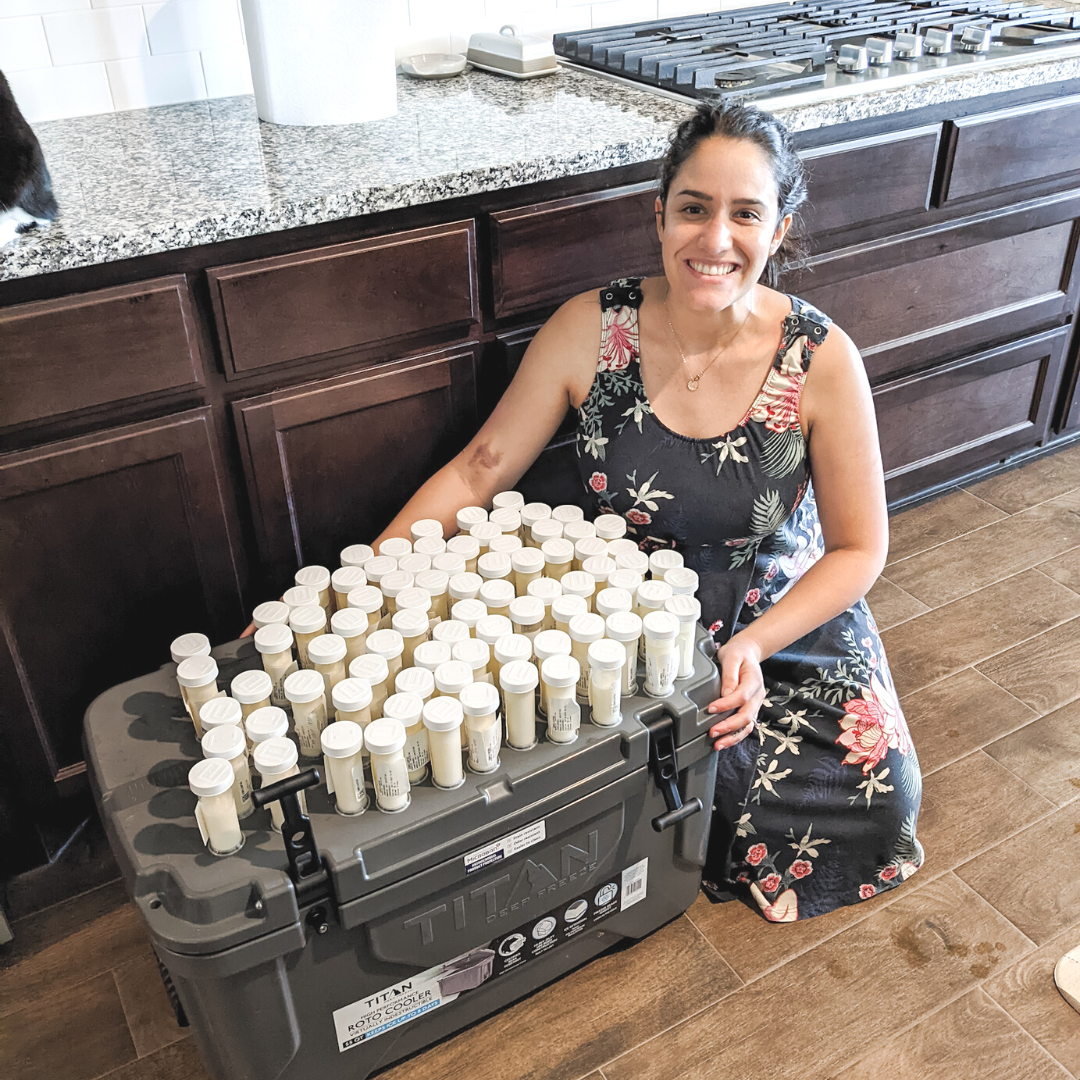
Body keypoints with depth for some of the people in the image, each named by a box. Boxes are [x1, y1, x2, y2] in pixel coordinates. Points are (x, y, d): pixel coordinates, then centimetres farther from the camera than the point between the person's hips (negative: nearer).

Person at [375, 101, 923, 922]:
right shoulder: (590, 331, -15)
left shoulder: (820, 360, -17)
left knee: (879, 787, -14)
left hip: (788, 615, 0)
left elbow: (858, 548, -8)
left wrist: (752, 646, -23)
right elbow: (477, 472, -9)